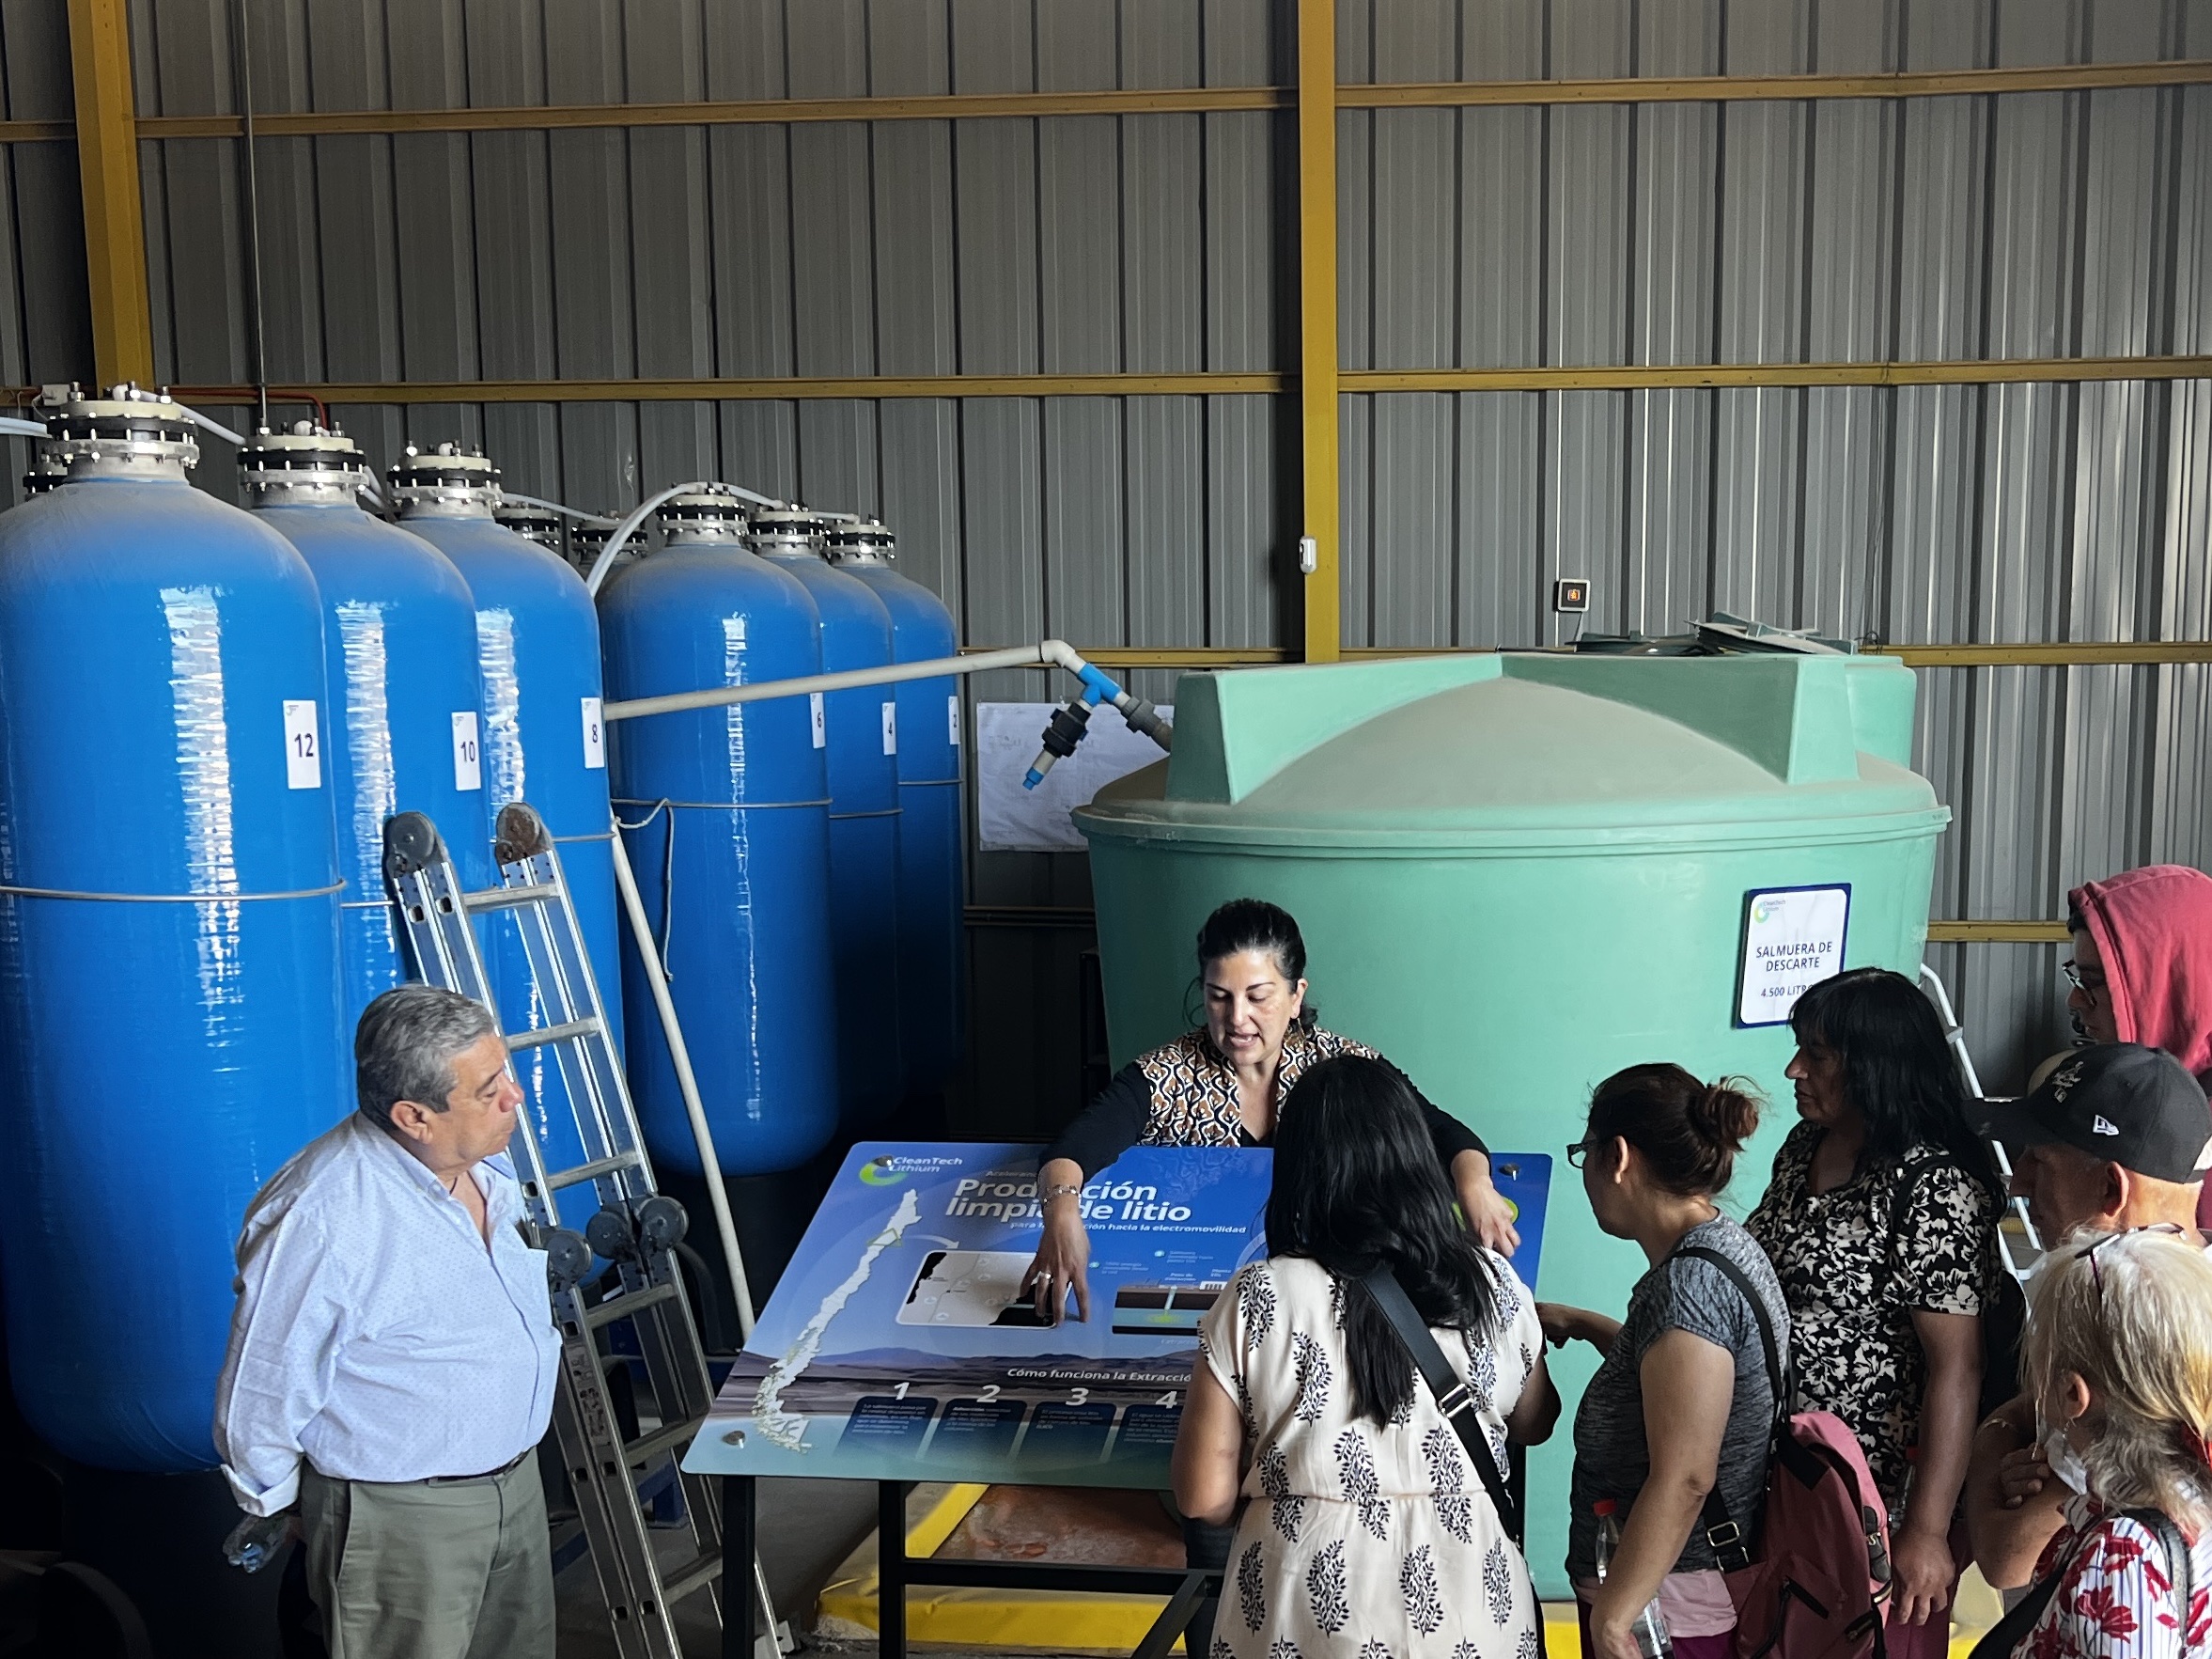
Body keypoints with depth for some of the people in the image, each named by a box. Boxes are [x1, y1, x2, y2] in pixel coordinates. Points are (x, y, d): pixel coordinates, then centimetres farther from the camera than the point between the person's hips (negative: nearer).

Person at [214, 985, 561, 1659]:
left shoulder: (482, 1166, -3)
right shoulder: (321, 1219, -29)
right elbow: (261, 1394, -16)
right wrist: (278, 1507, -3)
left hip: (514, 1477, 8)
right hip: (399, 1519, -8)